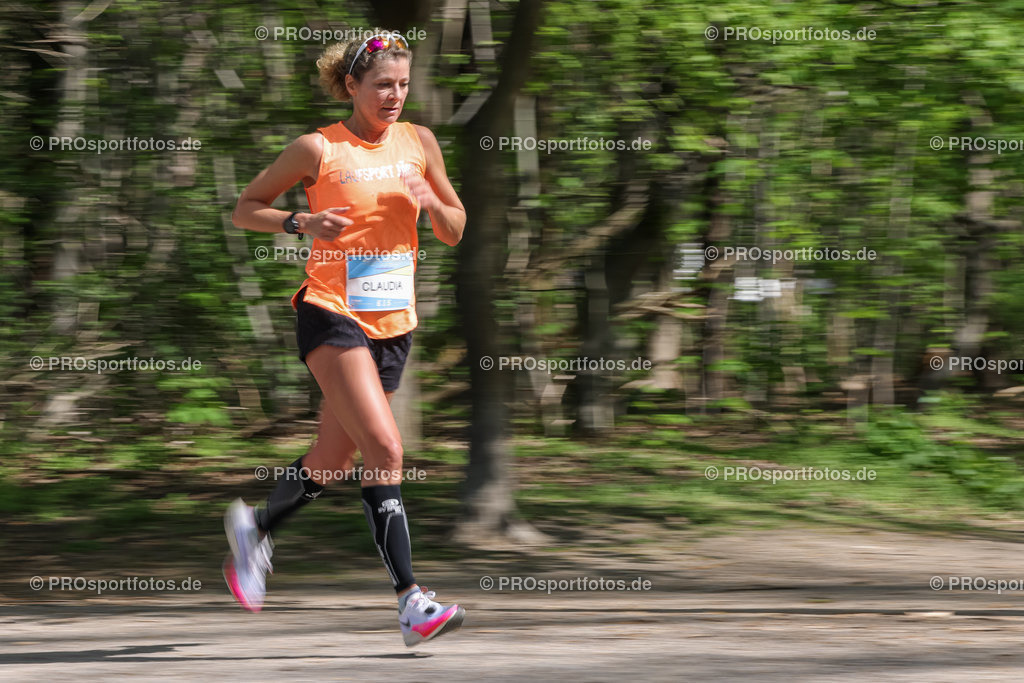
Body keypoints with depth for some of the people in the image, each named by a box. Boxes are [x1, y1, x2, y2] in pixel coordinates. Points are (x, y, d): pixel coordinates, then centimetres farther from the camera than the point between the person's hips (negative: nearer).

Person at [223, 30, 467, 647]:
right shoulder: (319, 149, -4)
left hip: (393, 321, 6)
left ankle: (255, 527, 42)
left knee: (331, 463, 13)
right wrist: (302, 223, -14)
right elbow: (246, 209, 4)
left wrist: (432, 204, -7)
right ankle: (411, 601, -24)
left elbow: (455, 232, 15)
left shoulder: (418, 143, 9)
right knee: (385, 448, -21)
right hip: (332, 314, -6)